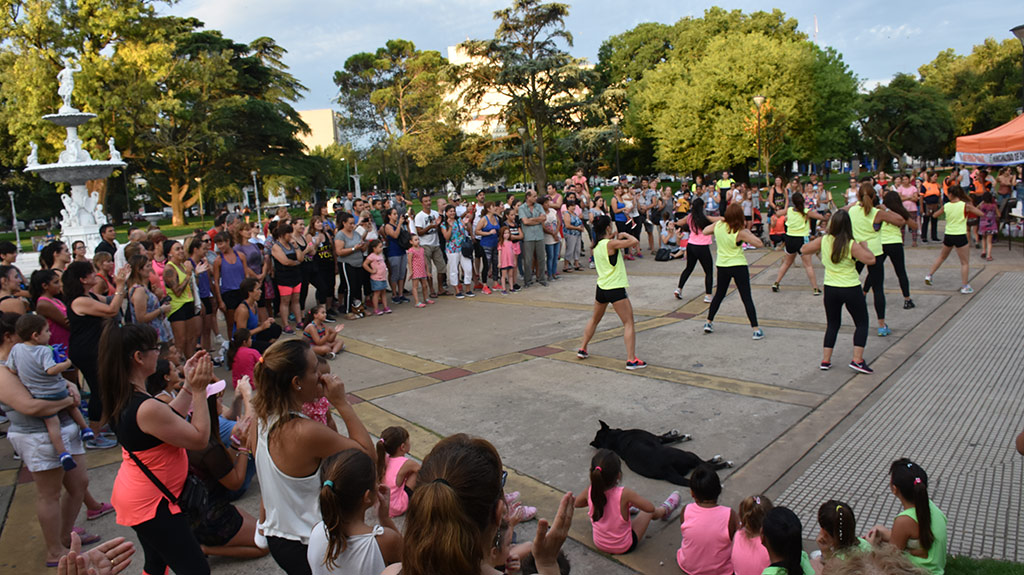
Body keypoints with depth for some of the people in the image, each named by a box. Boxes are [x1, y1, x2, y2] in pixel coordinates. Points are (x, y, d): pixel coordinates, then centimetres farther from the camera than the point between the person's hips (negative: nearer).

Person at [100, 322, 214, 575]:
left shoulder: (121, 398, -3)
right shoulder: (147, 408, -32)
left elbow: (169, 417, 9)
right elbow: (199, 438, -23)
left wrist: (189, 385, 5)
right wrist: (199, 390, -20)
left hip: (134, 494, 10)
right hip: (151, 505, -10)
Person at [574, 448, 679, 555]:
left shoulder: (589, 492, -21)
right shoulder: (624, 494, -32)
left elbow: (575, 503, 0)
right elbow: (650, 508, -20)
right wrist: (632, 501, -3)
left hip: (599, 544, 3)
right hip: (624, 548, -3)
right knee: (648, 512, 19)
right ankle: (665, 509, 51)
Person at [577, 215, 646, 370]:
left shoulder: (597, 246, 7)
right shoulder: (611, 244, -16)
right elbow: (635, 242, -20)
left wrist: (616, 238, 9)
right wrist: (625, 235, -1)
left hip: (601, 287, 8)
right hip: (616, 289, -8)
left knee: (594, 319, 25)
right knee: (628, 323, -1)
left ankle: (582, 349, 32)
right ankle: (631, 359, -3)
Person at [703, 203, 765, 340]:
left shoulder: (718, 225, -7)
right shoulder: (740, 233, -19)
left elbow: (705, 231, 12)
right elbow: (759, 244, -15)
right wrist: (749, 233, -2)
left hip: (722, 266, 5)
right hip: (739, 266, -4)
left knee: (719, 295, 21)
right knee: (747, 297, -2)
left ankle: (708, 322, 24)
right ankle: (756, 329, -2)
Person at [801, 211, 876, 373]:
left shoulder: (823, 241, -4)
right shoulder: (852, 245, -15)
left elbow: (804, 249, 6)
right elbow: (870, 259, -17)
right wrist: (865, 246, 0)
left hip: (830, 289, 4)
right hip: (851, 289, -4)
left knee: (832, 324, 17)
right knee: (862, 323, 11)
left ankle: (825, 360, 14)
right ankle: (857, 359, 3)